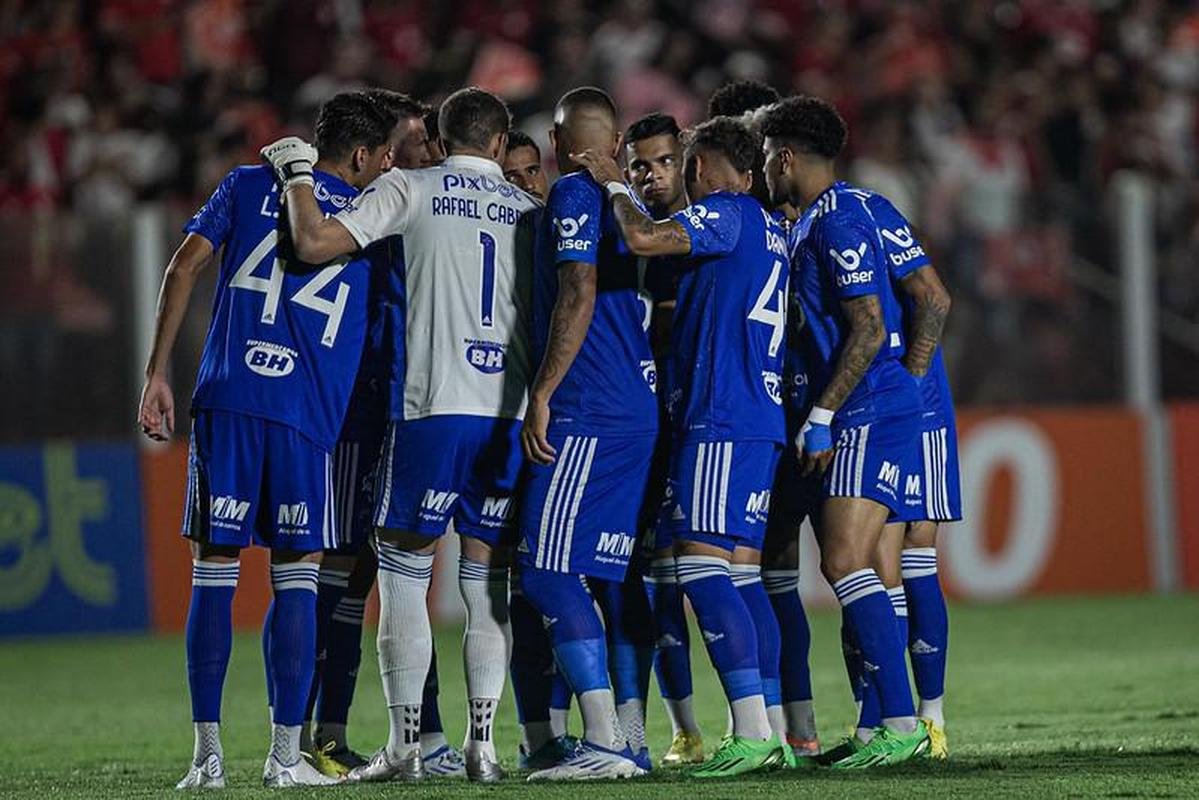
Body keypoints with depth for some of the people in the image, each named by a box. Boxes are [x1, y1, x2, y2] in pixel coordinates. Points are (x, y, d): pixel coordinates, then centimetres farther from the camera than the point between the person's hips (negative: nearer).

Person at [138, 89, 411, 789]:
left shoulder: (250, 185, 13)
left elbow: (184, 267, 5)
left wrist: (157, 375, 7)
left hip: (226, 400, 1)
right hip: (308, 415, -1)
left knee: (216, 567, 4)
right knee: (297, 574, 6)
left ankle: (207, 751, 1)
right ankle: (286, 754, 4)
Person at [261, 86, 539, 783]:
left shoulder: (411, 189, 2)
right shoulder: (529, 209, 14)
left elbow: (315, 242, -6)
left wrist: (297, 174, 10)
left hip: (434, 407, -3)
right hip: (514, 413, 3)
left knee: (405, 571, 3)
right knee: (487, 581, 9)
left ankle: (406, 742, -1)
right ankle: (483, 744, 4)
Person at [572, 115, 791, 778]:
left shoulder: (724, 212, -6)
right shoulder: (768, 229, 21)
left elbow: (643, 238, -20)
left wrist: (614, 186, -4)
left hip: (721, 419, -9)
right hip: (764, 422, 9)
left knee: (700, 563, -12)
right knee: (737, 570, 9)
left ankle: (752, 729, -19)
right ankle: (764, 733, 7)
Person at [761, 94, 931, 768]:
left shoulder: (840, 220, -13)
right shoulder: (826, 217, 18)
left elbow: (869, 330, -19)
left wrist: (821, 416, -18)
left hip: (871, 414, -10)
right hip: (862, 418, 10)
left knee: (845, 562, -16)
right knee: (851, 566, 9)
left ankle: (902, 724, -18)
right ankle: (878, 725, 11)